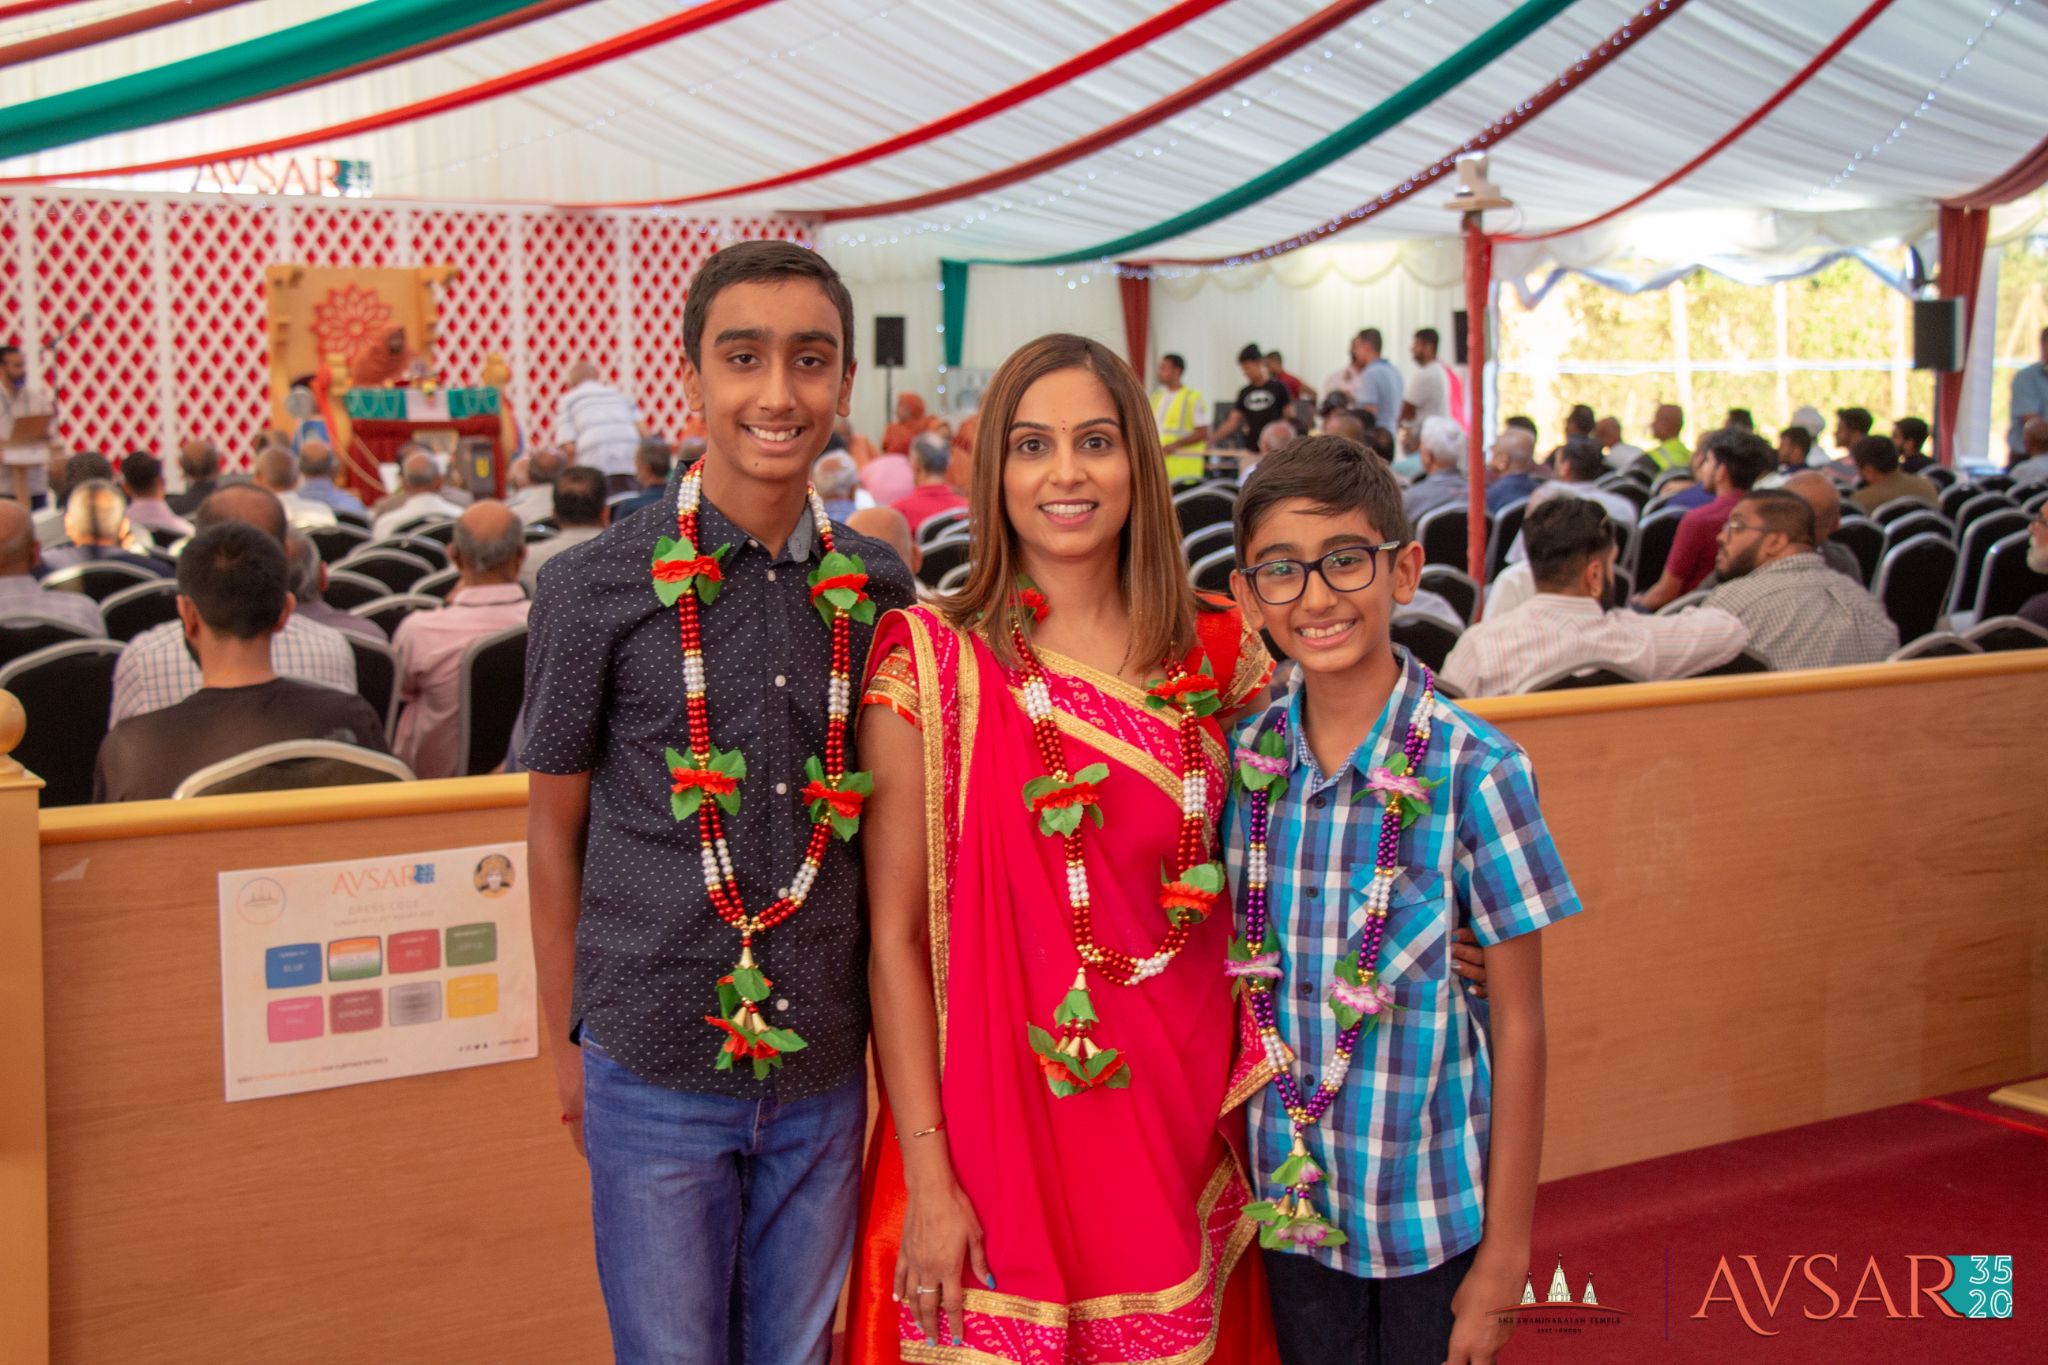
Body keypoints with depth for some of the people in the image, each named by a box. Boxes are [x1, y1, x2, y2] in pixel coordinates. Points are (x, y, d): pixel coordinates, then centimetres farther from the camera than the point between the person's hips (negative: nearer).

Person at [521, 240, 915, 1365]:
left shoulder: (877, 591, 1)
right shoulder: (596, 588, -9)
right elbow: (555, 832, 0)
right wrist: (569, 1042, 3)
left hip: (824, 1070, 3)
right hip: (654, 1071, -3)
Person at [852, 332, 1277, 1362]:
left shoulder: (1221, 653, 2)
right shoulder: (931, 659, -8)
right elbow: (894, 937, -9)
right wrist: (927, 1178, -12)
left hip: (1181, 1124, 3)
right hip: (997, 1121, -3)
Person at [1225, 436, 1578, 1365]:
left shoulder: (1473, 771, -15)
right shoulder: (1241, 758, -4)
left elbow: (1519, 1021, -10)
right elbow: (1240, 975, 6)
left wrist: (1505, 1255, -8)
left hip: (1434, 1209, -3)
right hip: (1292, 1195, 3)